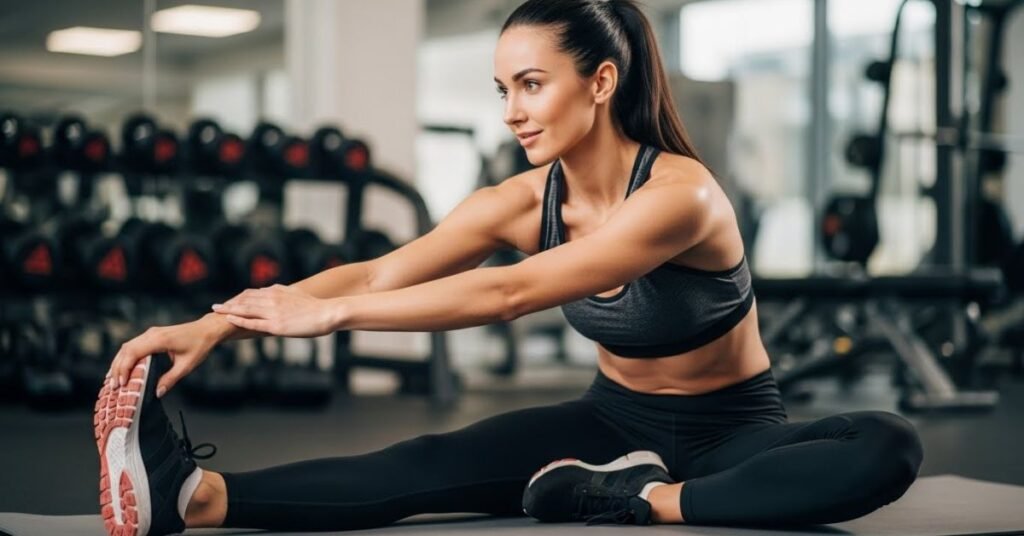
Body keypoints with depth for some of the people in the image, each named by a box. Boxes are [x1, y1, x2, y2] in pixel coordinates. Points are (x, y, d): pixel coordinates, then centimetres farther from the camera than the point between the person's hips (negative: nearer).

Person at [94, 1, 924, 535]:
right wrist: (215, 326, -29)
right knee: (443, 465, -22)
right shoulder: (522, 203, -8)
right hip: (615, 422, 4)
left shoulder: (679, 194, -28)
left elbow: (509, 294, -35)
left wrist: (329, 315, -37)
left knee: (888, 449, -35)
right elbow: (378, 274, -17)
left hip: (731, 436, -4)